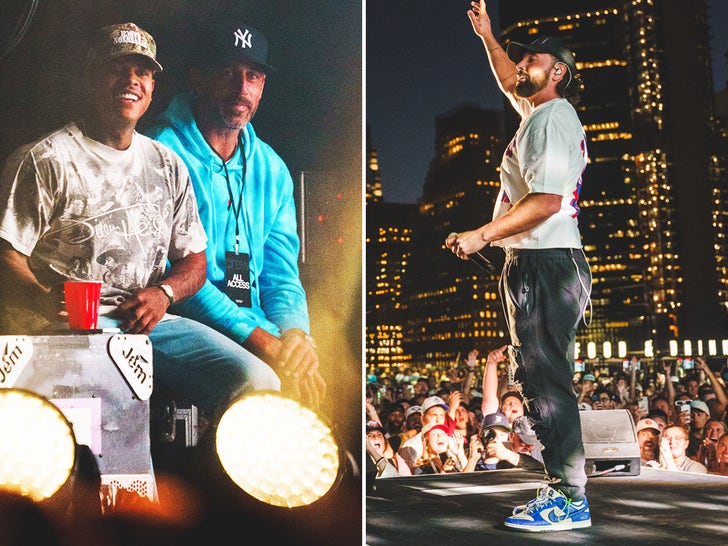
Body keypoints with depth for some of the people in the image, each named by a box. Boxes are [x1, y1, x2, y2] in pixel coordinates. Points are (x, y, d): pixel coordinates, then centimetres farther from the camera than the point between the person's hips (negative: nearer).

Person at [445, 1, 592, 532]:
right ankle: (563, 489, 15)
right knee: (541, 382, 10)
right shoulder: (541, 112, 20)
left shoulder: (554, 116, -8)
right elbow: (512, 82, 43)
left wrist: (483, 235, -19)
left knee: (548, 382, -10)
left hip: (546, 264, -10)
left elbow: (546, 199, -20)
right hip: (533, 264, 10)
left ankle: (571, 500, -5)